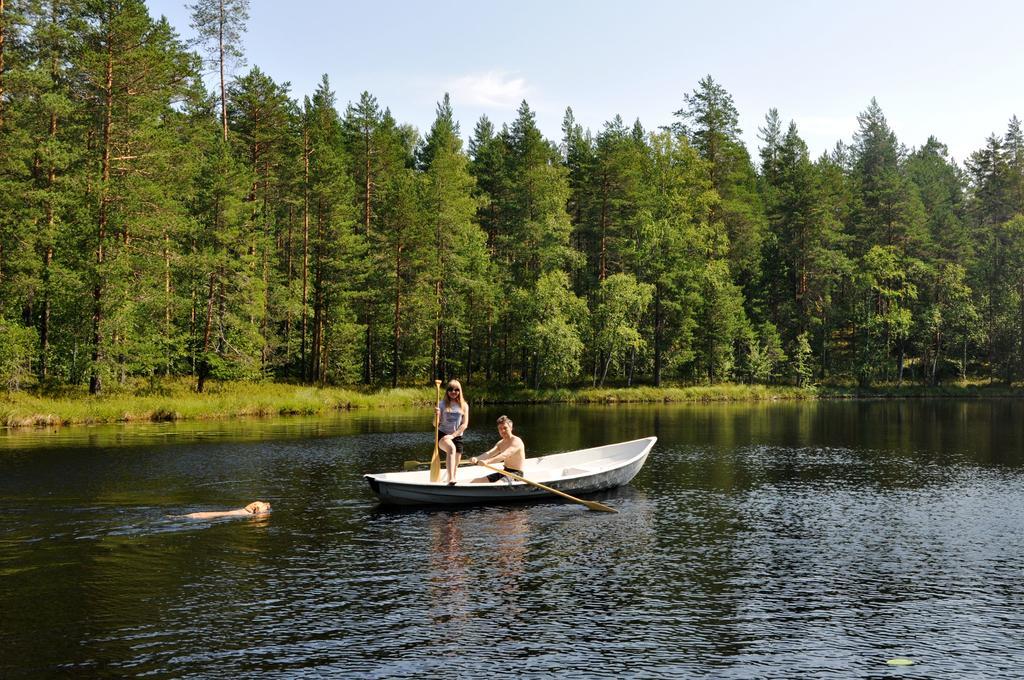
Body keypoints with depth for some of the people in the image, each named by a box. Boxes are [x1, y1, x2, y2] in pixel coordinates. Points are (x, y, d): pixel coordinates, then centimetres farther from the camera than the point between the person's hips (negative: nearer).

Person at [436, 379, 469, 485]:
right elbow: (436, 424, -2)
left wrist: (452, 435, -14)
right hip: (443, 435, -4)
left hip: (457, 436, 4)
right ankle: (451, 479, -47)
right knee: (452, 448, -35)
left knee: (455, 464, 5)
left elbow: (465, 424, -3)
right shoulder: (442, 404, -2)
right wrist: (437, 415, -23)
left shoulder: (464, 406, 4)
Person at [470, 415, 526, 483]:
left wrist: (487, 461, -47)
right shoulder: (501, 443, 11)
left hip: (516, 474, -9)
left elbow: (504, 455, -32)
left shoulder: (516, 441, -15)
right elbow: (489, 453, -6)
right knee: (476, 481, 1)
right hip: (505, 472, 9)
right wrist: (476, 459, -27)